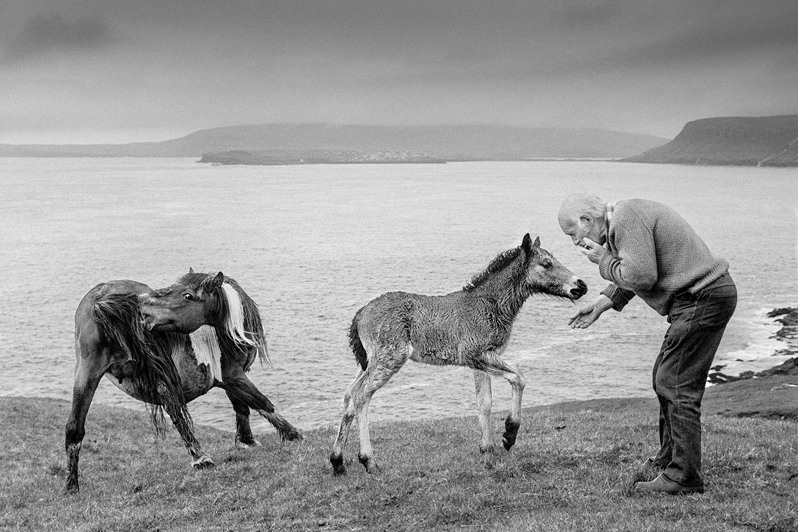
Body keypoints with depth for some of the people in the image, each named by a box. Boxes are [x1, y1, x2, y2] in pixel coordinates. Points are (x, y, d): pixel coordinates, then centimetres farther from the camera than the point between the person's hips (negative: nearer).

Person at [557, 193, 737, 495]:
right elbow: (634, 276, 26)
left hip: (702, 298, -11)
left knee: (676, 385, -9)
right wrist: (600, 303, 21)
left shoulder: (626, 220, -16)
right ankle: (669, 459, 29)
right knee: (666, 376, 18)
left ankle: (683, 476, -8)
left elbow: (641, 276, -23)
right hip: (709, 294, 11)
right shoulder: (625, 218, 18)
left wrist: (604, 260, -9)